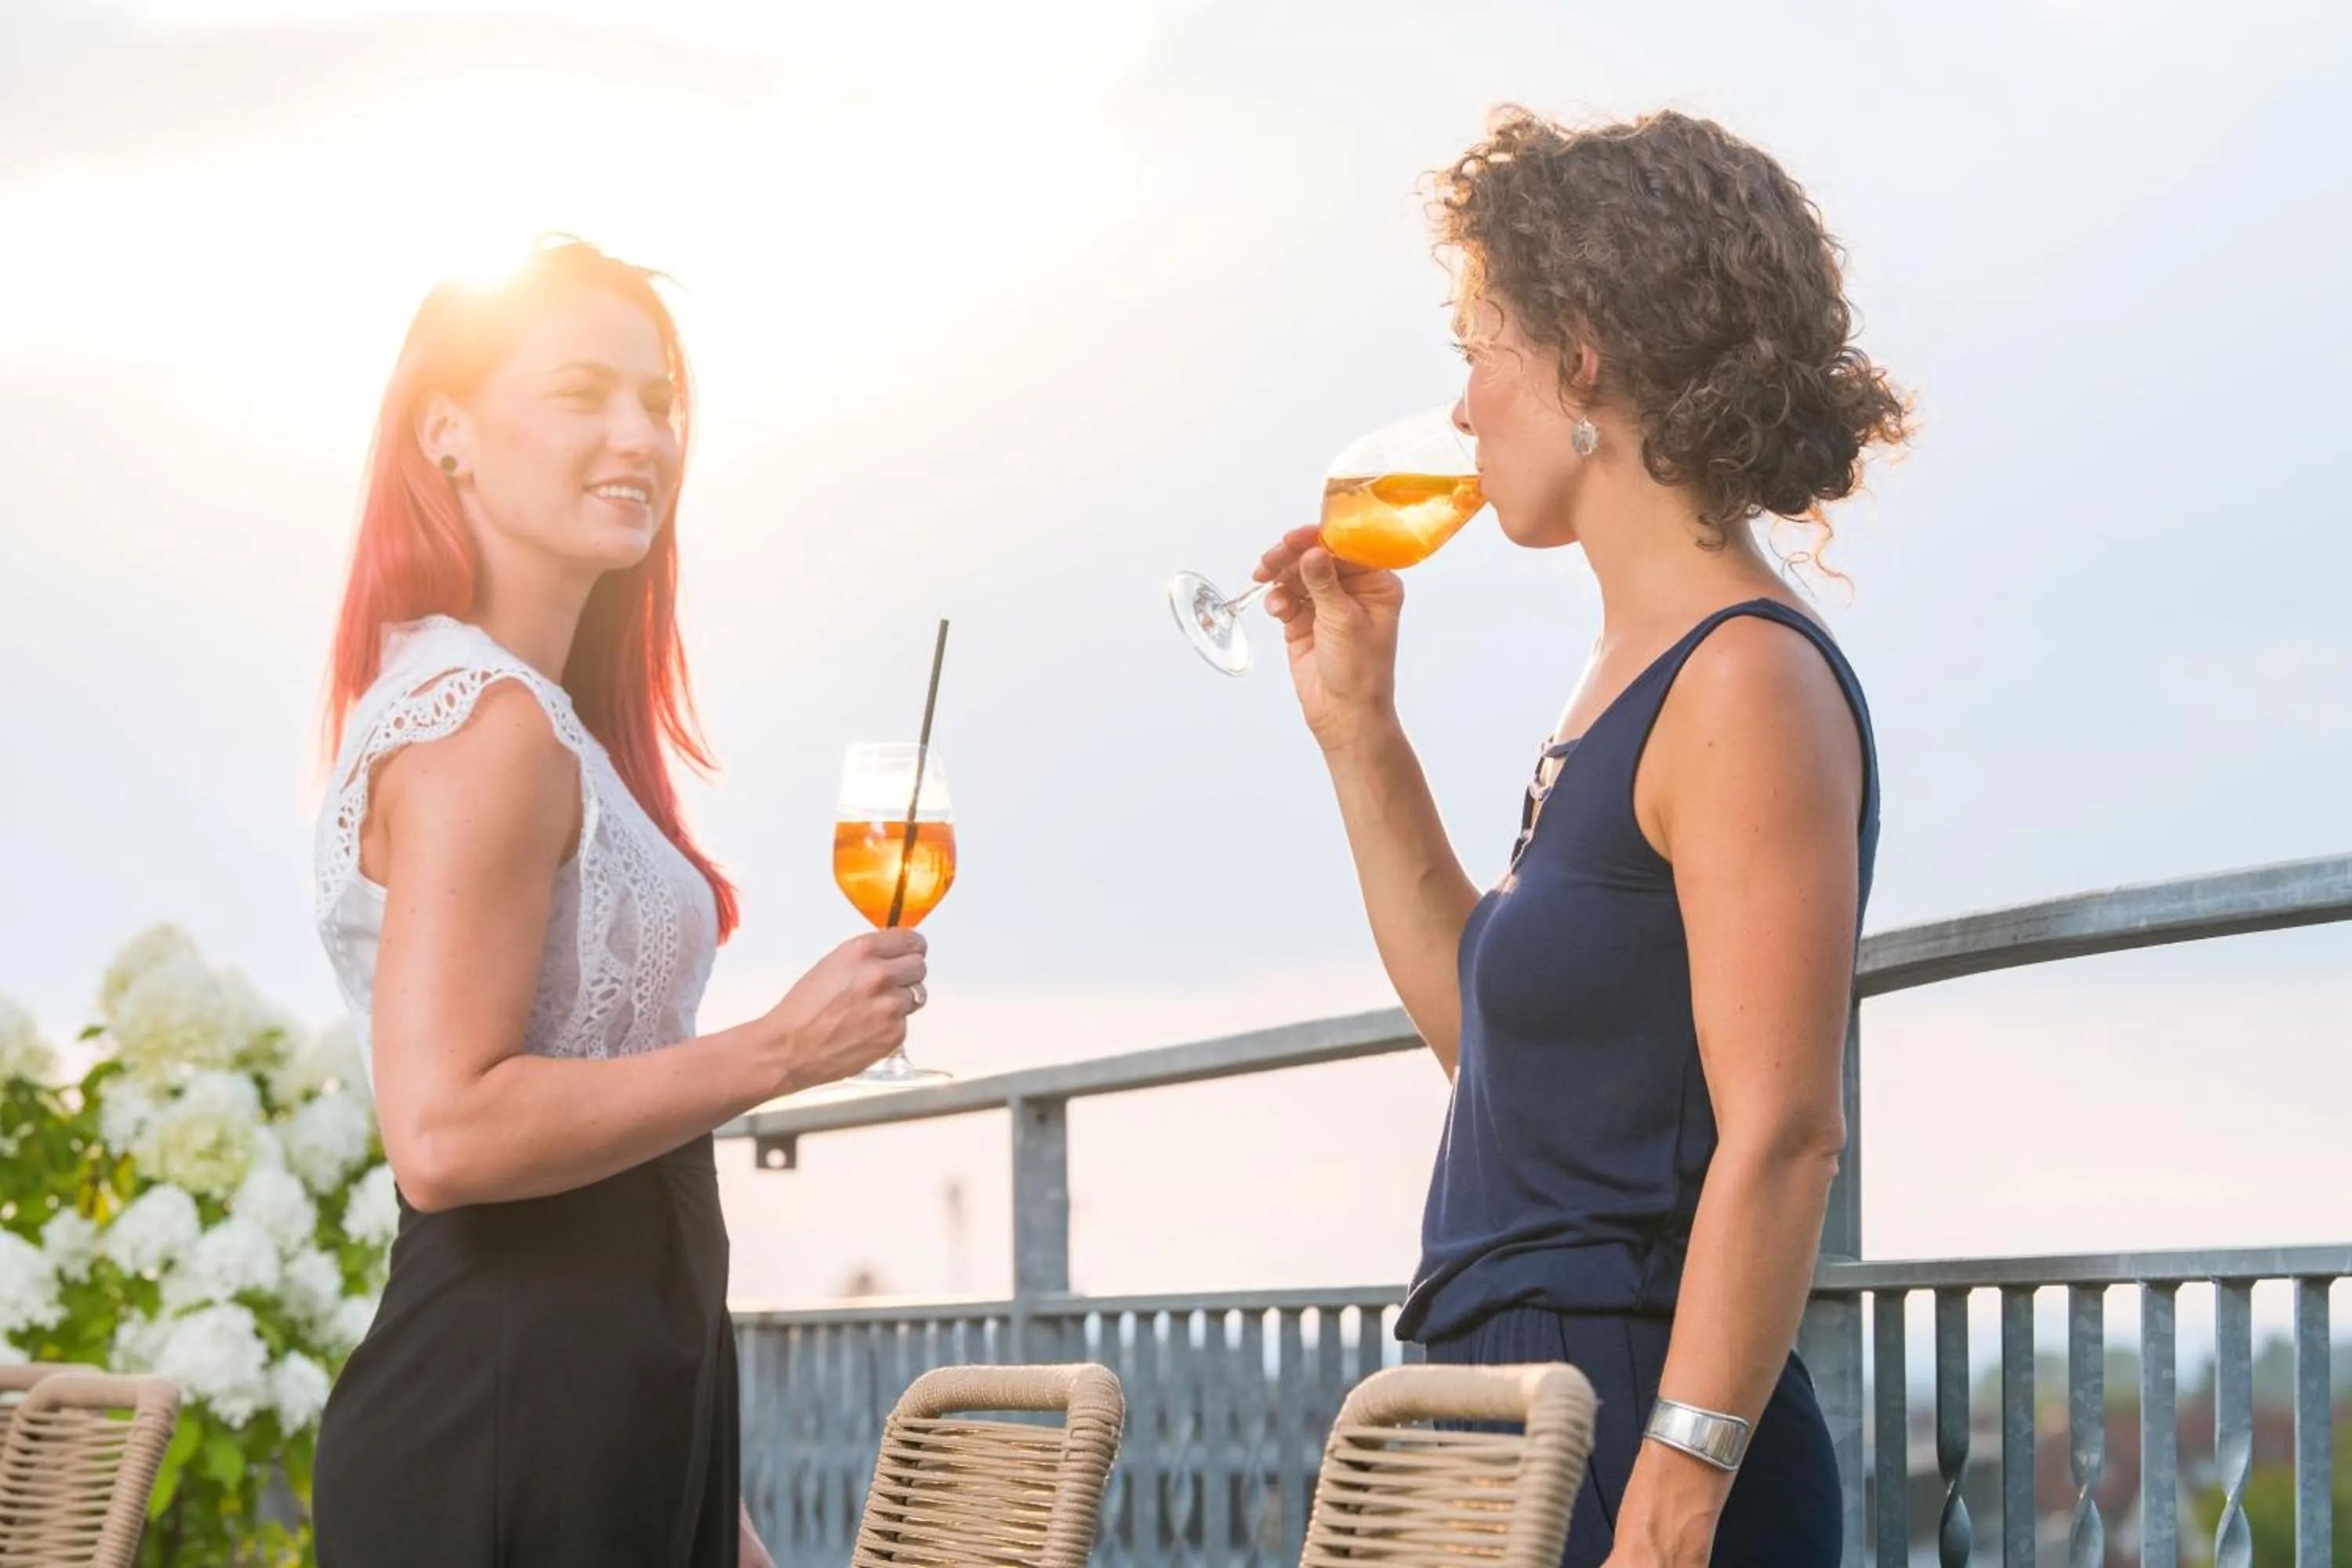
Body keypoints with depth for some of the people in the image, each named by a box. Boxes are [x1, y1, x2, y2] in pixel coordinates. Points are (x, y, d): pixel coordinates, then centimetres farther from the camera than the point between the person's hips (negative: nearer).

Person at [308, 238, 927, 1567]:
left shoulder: (543, 715, 16)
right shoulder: (486, 723, -14)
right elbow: (446, 1132, -23)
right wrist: (781, 1050, -17)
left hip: (617, 1404, 9)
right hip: (504, 1434, -9)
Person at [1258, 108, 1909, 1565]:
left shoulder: (1750, 682, -14)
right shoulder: (1638, 676, 14)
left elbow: (1783, 1139, -20)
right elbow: (1483, 1027, 24)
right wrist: (1358, 728, 19)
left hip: (1632, 1445, -9)